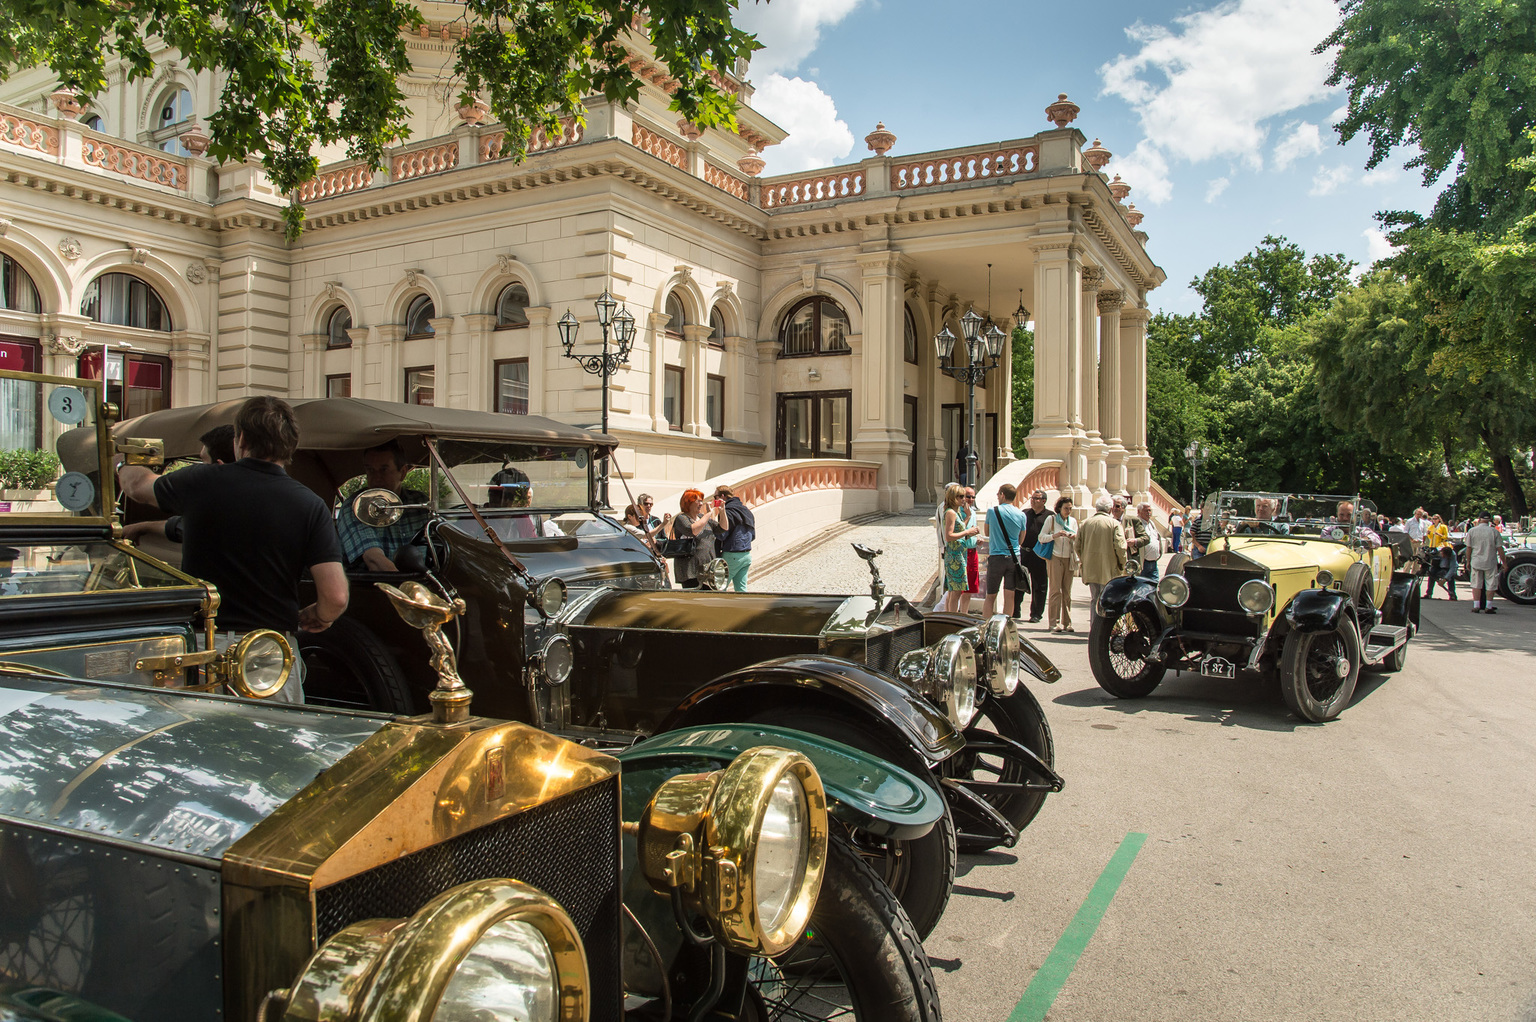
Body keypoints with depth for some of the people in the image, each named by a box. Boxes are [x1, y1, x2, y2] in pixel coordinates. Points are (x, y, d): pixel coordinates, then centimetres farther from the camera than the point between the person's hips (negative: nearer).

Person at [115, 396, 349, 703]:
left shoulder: (200, 482, -3)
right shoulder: (310, 506, -7)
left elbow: (137, 486, 21)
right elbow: (336, 599, -13)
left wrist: (121, 463, 45)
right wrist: (309, 618, 10)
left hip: (200, 645, 1)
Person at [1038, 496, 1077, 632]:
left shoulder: (1073, 521, 14)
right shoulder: (1051, 519, 2)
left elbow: (1077, 543, 16)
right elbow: (1041, 537, -2)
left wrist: (1075, 538, -7)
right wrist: (1055, 535, -17)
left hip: (1069, 558, 4)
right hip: (1055, 558, -4)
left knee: (1067, 591, 3)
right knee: (1055, 590, -7)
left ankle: (1066, 622, 7)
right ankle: (1053, 622, -5)